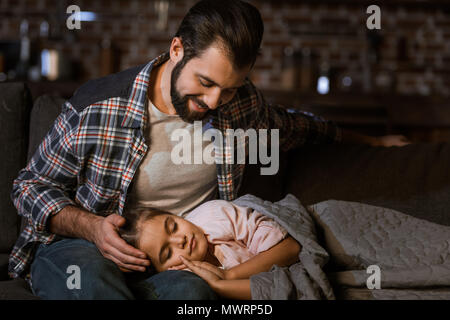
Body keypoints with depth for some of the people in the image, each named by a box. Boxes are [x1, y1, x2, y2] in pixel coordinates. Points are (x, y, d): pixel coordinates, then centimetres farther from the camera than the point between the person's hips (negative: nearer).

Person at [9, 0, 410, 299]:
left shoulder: (241, 103, 2)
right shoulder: (95, 107, -12)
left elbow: (287, 125, 26)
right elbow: (31, 185, 0)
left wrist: (365, 140, 35)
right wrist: (90, 227, -18)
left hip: (181, 260, 2)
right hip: (82, 244, -2)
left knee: (190, 289, -36)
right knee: (91, 276, -40)